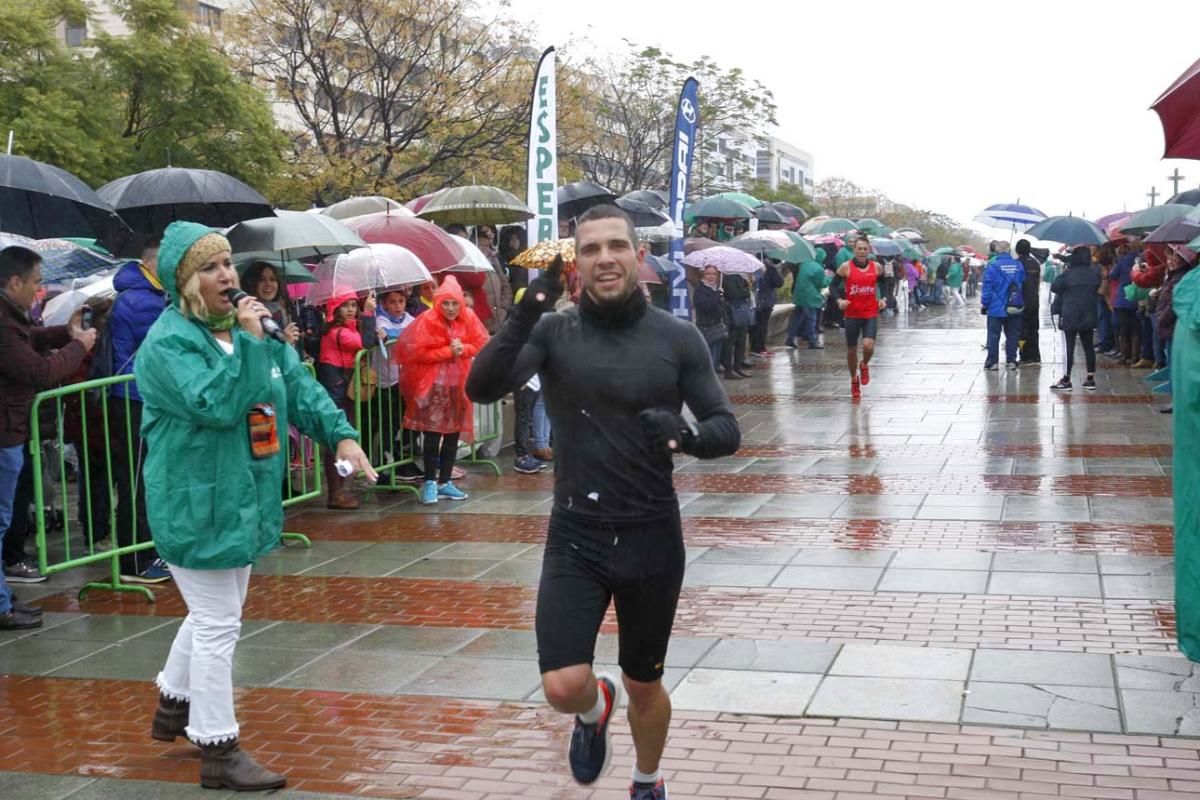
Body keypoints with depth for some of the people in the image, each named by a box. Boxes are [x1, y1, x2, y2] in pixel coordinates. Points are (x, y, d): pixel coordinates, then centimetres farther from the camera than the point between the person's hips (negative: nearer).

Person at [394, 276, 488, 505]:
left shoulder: (468, 318, 0)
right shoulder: (428, 320, -12)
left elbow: (480, 344, 6)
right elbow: (418, 351, -16)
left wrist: (463, 349, -14)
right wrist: (448, 351, -17)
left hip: (459, 382, 5)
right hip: (433, 383, -5)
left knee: (453, 432, 9)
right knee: (433, 433, -8)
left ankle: (445, 482, 18)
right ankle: (430, 483, -1)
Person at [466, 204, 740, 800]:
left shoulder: (678, 338, -4)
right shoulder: (553, 333, -4)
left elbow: (728, 430, -4)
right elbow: (482, 388, -17)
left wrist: (686, 435, -26)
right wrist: (526, 312, -29)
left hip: (652, 538, 0)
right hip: (575, 537, 0)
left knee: (645, 685, 16)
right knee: (563, 687, -12)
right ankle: (597, 708, 27)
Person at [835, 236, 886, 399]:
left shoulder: (876, 267, 2)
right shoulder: (846, 267, -5)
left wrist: (883, 299, 2)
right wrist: (839, 300, -16)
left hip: (871, 314, 0)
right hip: (851, 314, 0)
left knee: (868, 345, -19)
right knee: (851, 350, 7)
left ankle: (864, 365, 15)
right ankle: (854, 379, 30)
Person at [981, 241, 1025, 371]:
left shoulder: (993, 265, -13)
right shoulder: (1018, 265, 1)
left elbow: (987, 287, -12)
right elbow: (1023, 285, 8)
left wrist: (985, 303, -3)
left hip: (996, 308, -4)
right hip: (1014, 309, 4)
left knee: (993, 335, 4)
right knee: (1012, 335, 12)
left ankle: (992, 362, 4)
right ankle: (1011, 361, 14)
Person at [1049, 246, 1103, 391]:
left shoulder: (1068, 274, -13)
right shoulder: (1095, 273, 0)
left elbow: (1054, 288, -7)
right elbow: (1099, 290, 11)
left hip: (1070, 316, -4)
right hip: (1088, 316, 4)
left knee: (1069, 347, -2)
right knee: (1089, 347, 10)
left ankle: (1066, 380, -1)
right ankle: (1090, 379, 13)